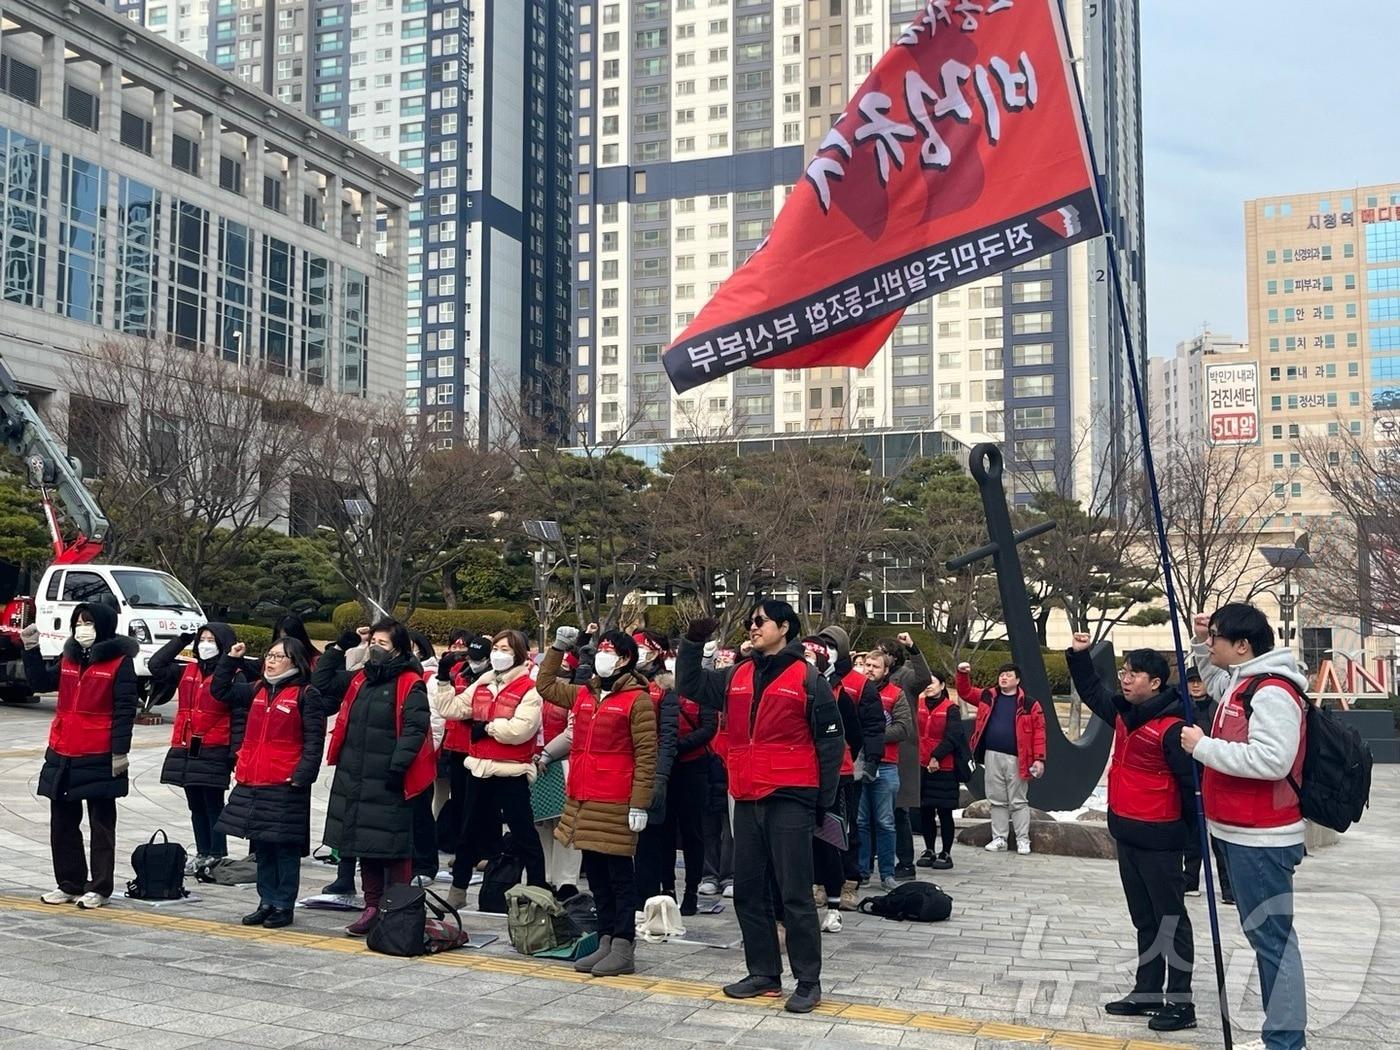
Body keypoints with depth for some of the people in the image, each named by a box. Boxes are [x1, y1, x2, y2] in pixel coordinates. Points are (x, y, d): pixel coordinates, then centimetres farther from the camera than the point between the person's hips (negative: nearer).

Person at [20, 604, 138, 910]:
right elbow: (41, 683, 15)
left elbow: (125, 710, -12)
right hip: (62, 755, 7)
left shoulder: (119, 661, -9)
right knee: (62, 822, 13)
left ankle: (100, 888, 10)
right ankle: (70, 884, 23)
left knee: (101, 823, 4)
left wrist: (120, 751, -16)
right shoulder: (68, 658, 11)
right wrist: (31, 649, 3)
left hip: (100, 758, -7)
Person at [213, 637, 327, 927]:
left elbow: (314, 739, -10)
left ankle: (284, 906, 9)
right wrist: (230, 658, 14)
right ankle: (266, 902, 23)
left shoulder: (306, 695, -6)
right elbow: (220, 691, 25)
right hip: (252, 783, 7)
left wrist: (302, 775, -18)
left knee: (285, 848, 0)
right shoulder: (256, 690, 15)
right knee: (261, 847, 13)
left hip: (285, 786, -7)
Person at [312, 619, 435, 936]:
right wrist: (338, 649, 14)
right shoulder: (359, 680, 14)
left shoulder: (409, 684, -9)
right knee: (364, 845, 13)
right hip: (354, 778, 7)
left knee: (393, 849, -1)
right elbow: (321, 683, 24)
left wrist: (398, 767, -22)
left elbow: (416, 728, -16)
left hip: (388, 782, -7)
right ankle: (372, 907, 23)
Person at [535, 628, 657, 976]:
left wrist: (640, 804, -15)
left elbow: (646, 756, -11)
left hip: (615, 804, -7)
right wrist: (558, 648, 17)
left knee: (620, 875, 0)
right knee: (595, 874, 12)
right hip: (582, 800, 7)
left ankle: (624, 948, 6)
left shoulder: (637, 700, -8)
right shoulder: (583, 695, 12)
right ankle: (605, 942, 21)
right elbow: (545, 685, 27)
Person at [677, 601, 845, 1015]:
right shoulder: (737, 677, 12)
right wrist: (693, 642, 5)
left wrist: (824, 799, -6)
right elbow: (691, 685, 20)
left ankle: (808, 981, 5)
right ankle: (764, 973, 22)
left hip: (790, 799, -6)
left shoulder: (808, 679, -4)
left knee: (794, 893, -4)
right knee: (748, 890, 11)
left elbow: (830, 740, -4)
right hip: (747, 799, 6)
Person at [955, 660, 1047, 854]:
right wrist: (963, 674, 0)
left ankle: (1023, 840, 10)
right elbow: (966, 692, 18)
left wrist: (1039, 758, -11)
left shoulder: (1029, 704, -2)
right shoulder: (988, 697, 10)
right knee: (997, 800, 9)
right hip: (992, 757, 4)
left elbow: (1039, 732, -5)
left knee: (1018, 801, 3)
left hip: (1016, 758, -4)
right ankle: (999, 839, 15)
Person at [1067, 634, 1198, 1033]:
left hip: (1158, 838, -9)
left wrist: (1191, 832, -7)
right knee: (1144, 919, 16)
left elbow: (1191, 782, -15)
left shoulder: (1172, 727, -19)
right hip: (1126, 834, 9)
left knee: (1170, 920, 0)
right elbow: (1092, 692, 25)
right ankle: (1147, 992, 25)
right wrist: (1078, 656, 12)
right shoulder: (1123, 713, 6)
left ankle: (1180, 1003, 7)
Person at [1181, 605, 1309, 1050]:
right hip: (1242, 834, 10)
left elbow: (1270, 761, -29)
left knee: (1272, 937, -6)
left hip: (1261, 840, -10)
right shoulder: (1243, 682, 12)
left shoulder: (1273, 692, -18)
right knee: (1263, 933, 14)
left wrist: (1203, 746, -20)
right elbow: (1215, 680, 36)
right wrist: (1200, 644, 17)